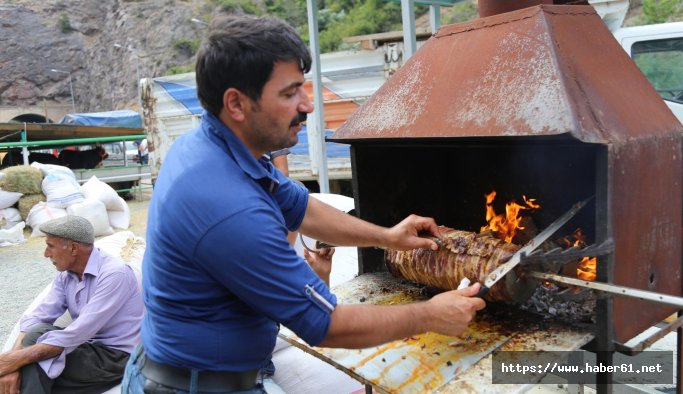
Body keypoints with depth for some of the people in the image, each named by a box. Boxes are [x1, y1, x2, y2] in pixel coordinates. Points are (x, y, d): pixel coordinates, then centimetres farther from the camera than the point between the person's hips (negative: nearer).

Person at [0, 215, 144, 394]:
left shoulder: (114, 274, -22)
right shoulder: (65, 274, 3)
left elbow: (77, 334, -26)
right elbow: (36, 318, -5)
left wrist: (19, 358, -26)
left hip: (117, 356, -7)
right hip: (90, 347, 7)